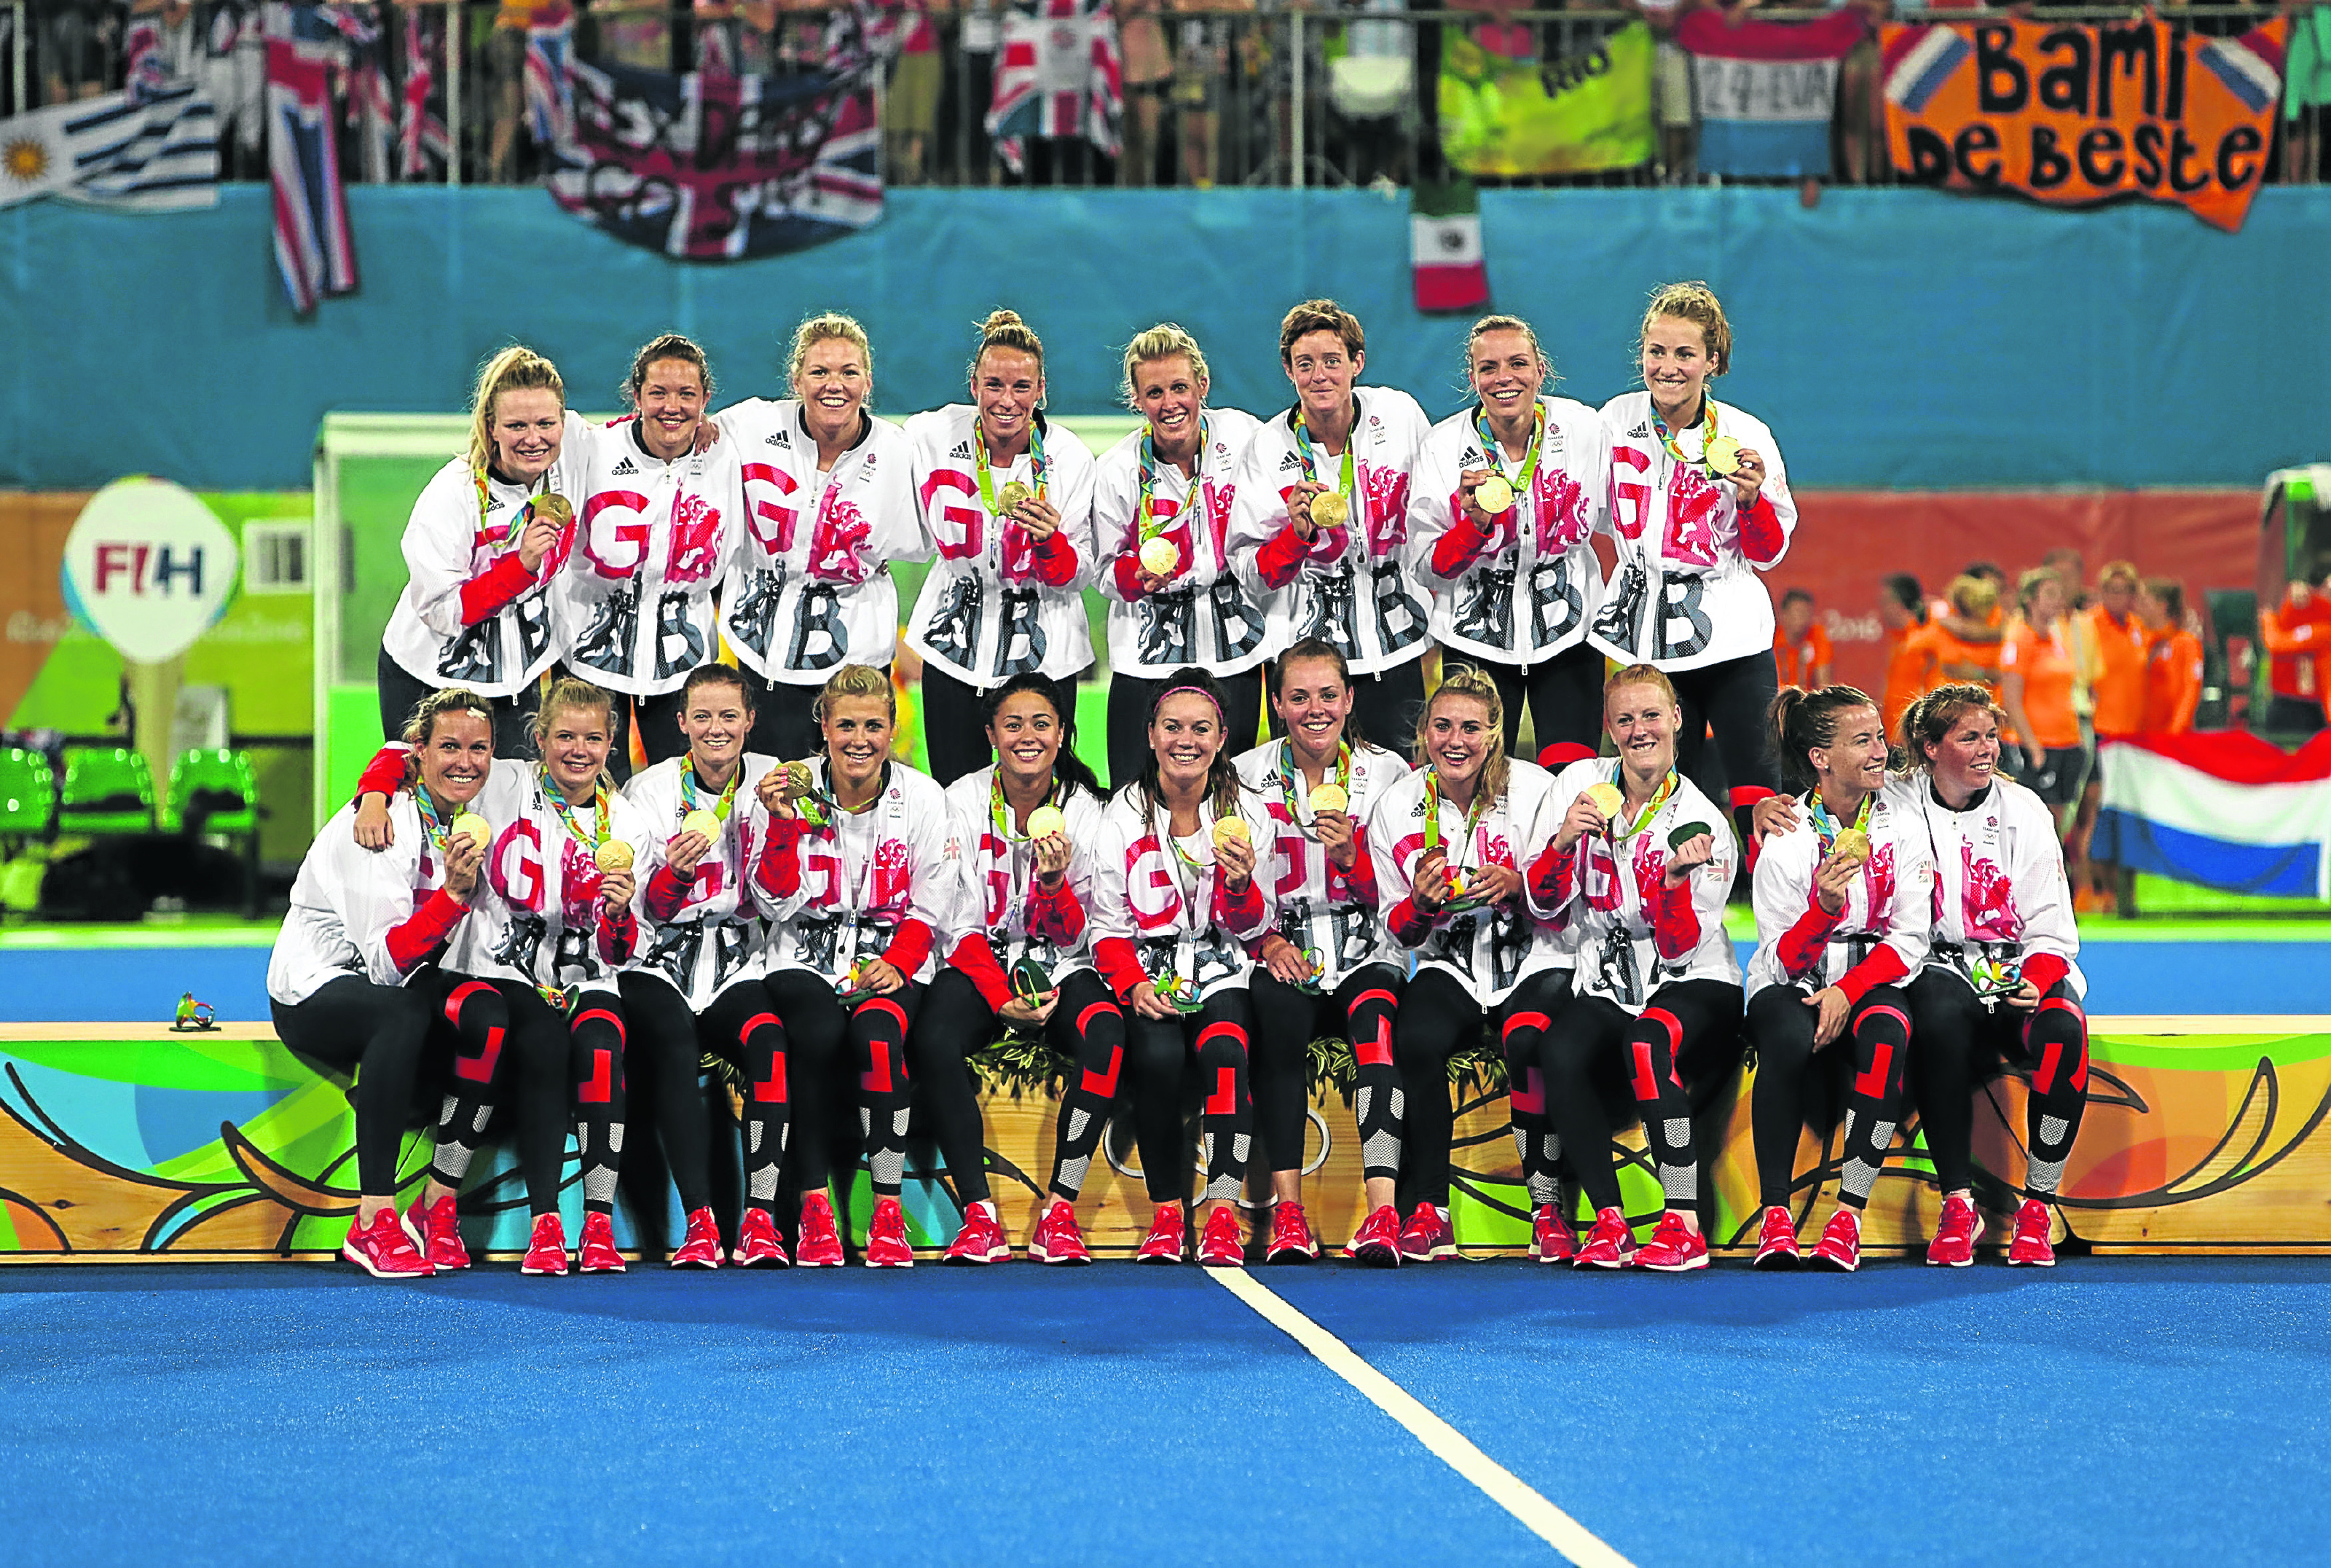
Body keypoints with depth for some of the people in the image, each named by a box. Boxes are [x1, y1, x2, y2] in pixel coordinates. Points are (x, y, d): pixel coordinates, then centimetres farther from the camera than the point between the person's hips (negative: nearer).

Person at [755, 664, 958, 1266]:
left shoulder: (922, 797, 1)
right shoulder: (796, 789, 1)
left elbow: (930, 906, 2)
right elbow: (781, 900, -4)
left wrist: (897, 964, -15)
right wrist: (784, 824, -17)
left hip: (893, 954, 0)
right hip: (807, 957, 0)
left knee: (877, 1033, -33)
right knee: (821, 1035, -34)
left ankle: (888, 1210, -26)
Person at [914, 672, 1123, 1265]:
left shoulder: (1083, 809, -2)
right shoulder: (964, 801, -3)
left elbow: (1073, 938, -3)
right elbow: (962, 927, -4)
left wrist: (1055, 880, -24)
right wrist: (1002, 1000, -20)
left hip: (1061, 971, 0)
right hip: (980, 966, 0)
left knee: (1107, 1037, -33)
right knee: (933, 1040, -33)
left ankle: (1060, 1211, -28)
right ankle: (979, 1213, -28)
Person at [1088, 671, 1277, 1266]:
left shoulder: (1245, 812, 5)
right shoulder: (1124, 813, 4)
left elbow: (1251, 928, 4)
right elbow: (1108, 926, 4)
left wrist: (1241, 883, -18)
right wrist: (1135, 986, -15)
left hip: (1221, 969, 0)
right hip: (1147, 969, 0)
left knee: (1224, 1049, -32)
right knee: (1158, 1055, -32)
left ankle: (1223, 1216, -36)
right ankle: (1165, 1216, -22)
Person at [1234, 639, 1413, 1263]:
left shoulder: (1386, 774, 8)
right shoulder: (1248, 777, 8)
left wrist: (1350, 856, -15)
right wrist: (1268, 943, -9)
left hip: (1368, 960, 0)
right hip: (1282, 961, 0)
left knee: (1374, 1013, -35)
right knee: (1277, 1008, -36)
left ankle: (1384, 1212, -47)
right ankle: (1287, 1212, -38)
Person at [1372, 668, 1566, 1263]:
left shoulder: (1534, 790, -6)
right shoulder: (1398, 806, 1)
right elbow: (1397, 933, 8)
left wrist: (1517, 887, -22)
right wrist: (1422, 905, -15)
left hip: (1536, 963, -2)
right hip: (1450, 968, 2)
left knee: (1528, 1041, -34)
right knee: (1418, 1041, -30)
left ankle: (1547, 1208, -21)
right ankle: (1428, 1212, -22)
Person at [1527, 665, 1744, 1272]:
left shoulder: (1703, 823, -5)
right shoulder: (1580, 784, 3)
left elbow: (1678, 948, -10)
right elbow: (1544, 905, 2)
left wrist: (1676, 878, -27)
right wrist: (1564, 841, -15)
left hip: (1694, 988, -3)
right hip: (1605, 989, 3)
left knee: (1648, 1038, -37)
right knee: (1559, 1052, -31)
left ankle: (1684, 1224, -36)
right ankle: (1608, 1221, -25)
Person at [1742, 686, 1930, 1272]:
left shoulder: (1901, 827, 2)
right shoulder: (1786, 838, -6)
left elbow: (1909, 940, -3)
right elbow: (1784, 960, -10)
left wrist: (1846, 992, -19)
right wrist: (1825, 906, -30)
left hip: (1873, 984, 2)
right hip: (1791, 988, -2)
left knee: (1886, 1031, -35)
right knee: (1790, 1037, -37)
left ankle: (1849, 1213, -33)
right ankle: (1774, 1216, -29)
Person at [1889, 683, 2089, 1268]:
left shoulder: (2024, 811, 5)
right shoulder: (1897, 808, 2)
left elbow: (2052, 928, 3)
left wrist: (2036, 984, -17)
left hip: (2025, 970, 1)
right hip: (1941, 968, -1)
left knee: (2063, 1028, -34)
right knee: (1940, 1022, -38)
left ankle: (2037, 1208, -24)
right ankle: (1958, 1204, -31)